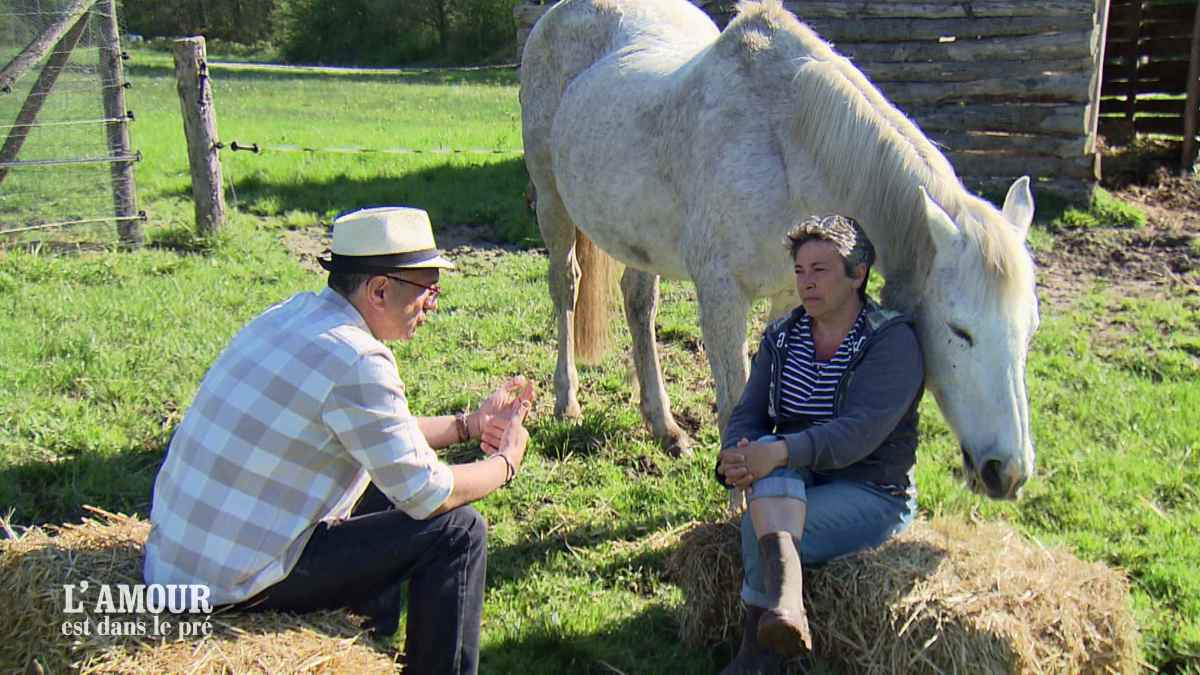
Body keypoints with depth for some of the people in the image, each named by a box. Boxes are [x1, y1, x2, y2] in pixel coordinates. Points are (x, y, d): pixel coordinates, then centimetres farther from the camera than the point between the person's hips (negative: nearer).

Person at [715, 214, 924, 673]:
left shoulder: (893, 342, -12)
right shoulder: (782, 337, 8)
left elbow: (858, 432, -25)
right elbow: (748, 414, 0)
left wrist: (779, 453, -39)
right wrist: (737, 455, -25)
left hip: (872, 493, -5)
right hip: (792, 485, 5)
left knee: (757, 530, -29)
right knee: (769, 455, -32)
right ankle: (785, 596, -53)